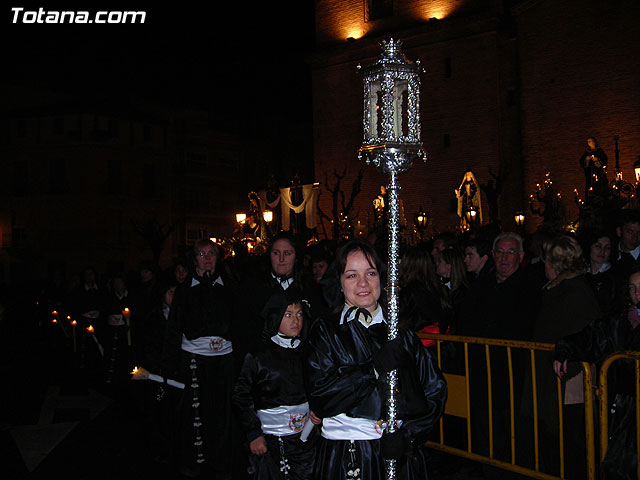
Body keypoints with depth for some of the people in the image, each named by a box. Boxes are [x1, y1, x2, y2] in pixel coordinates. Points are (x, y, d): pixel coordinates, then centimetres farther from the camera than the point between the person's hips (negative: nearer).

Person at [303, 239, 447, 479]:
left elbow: (435, 390, 1)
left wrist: (407, 434, -11)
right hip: (344, 457, -2)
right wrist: (374, 369, -19)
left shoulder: (401, 333, 4)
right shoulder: (325, 331, -3)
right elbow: (319, 396, -14)